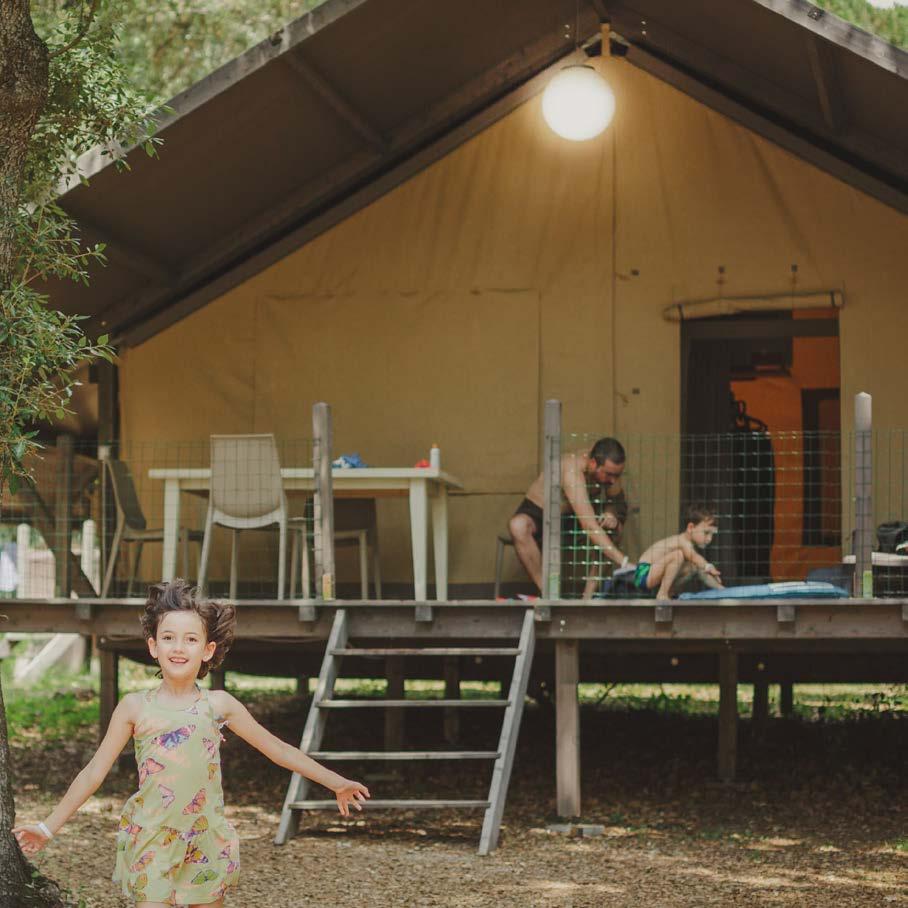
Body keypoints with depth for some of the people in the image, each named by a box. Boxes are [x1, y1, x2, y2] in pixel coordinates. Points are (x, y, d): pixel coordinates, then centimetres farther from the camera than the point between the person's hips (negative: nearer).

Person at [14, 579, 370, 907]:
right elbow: (94, 772, 3)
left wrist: (336, 782, 10)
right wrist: (48, 827, 1)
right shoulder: (135, 707, -2)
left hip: (207, 845, 2)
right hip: (152, 843, -1)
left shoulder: (219, 705, 1)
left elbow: (277, 748, 8)